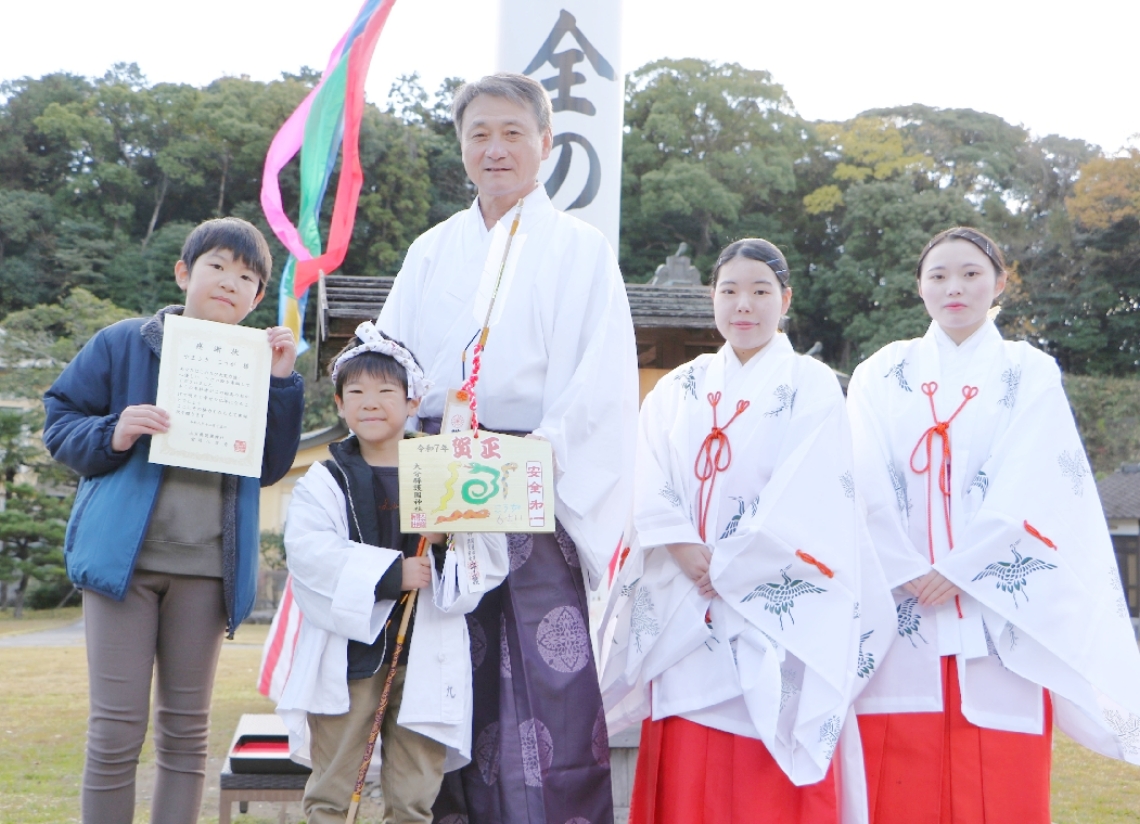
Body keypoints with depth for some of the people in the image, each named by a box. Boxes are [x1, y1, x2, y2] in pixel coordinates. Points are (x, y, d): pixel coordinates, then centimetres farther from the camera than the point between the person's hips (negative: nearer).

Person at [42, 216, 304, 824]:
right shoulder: (124, 345, 3)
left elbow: (270, 468, 5)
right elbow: (59, 422, 4)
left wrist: (282, 382, -4)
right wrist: (112, 435, -16)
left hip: (206, 567, 3)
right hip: (124, 556, -3)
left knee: (186, 728, 10)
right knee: (116, 730, -3)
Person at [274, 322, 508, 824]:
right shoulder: (326, 482, 3)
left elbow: (491, 558, 5)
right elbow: (308, 553, -14)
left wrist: (450, 540, -16)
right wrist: (390, 572, -21)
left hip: (424, 655, 1)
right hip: (348, 651, -1)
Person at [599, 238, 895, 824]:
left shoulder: (811, 388, 2)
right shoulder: (677, 391, 14)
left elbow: (805, 502, -9)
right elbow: (650, 491, 4)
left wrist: (725, 568, -10)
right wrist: (685, 553, -13)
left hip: (773, 618, -4)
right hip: (684, 617, 4)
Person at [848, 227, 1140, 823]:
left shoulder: (1030, 374, 8)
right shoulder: (881, 373, 11)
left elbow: (1030, 491, -3)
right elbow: (866, 483, 0)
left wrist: (958, 571, -12)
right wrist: (908, 572, -12)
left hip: (995, 612, -1)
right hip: (898, 606, 1)